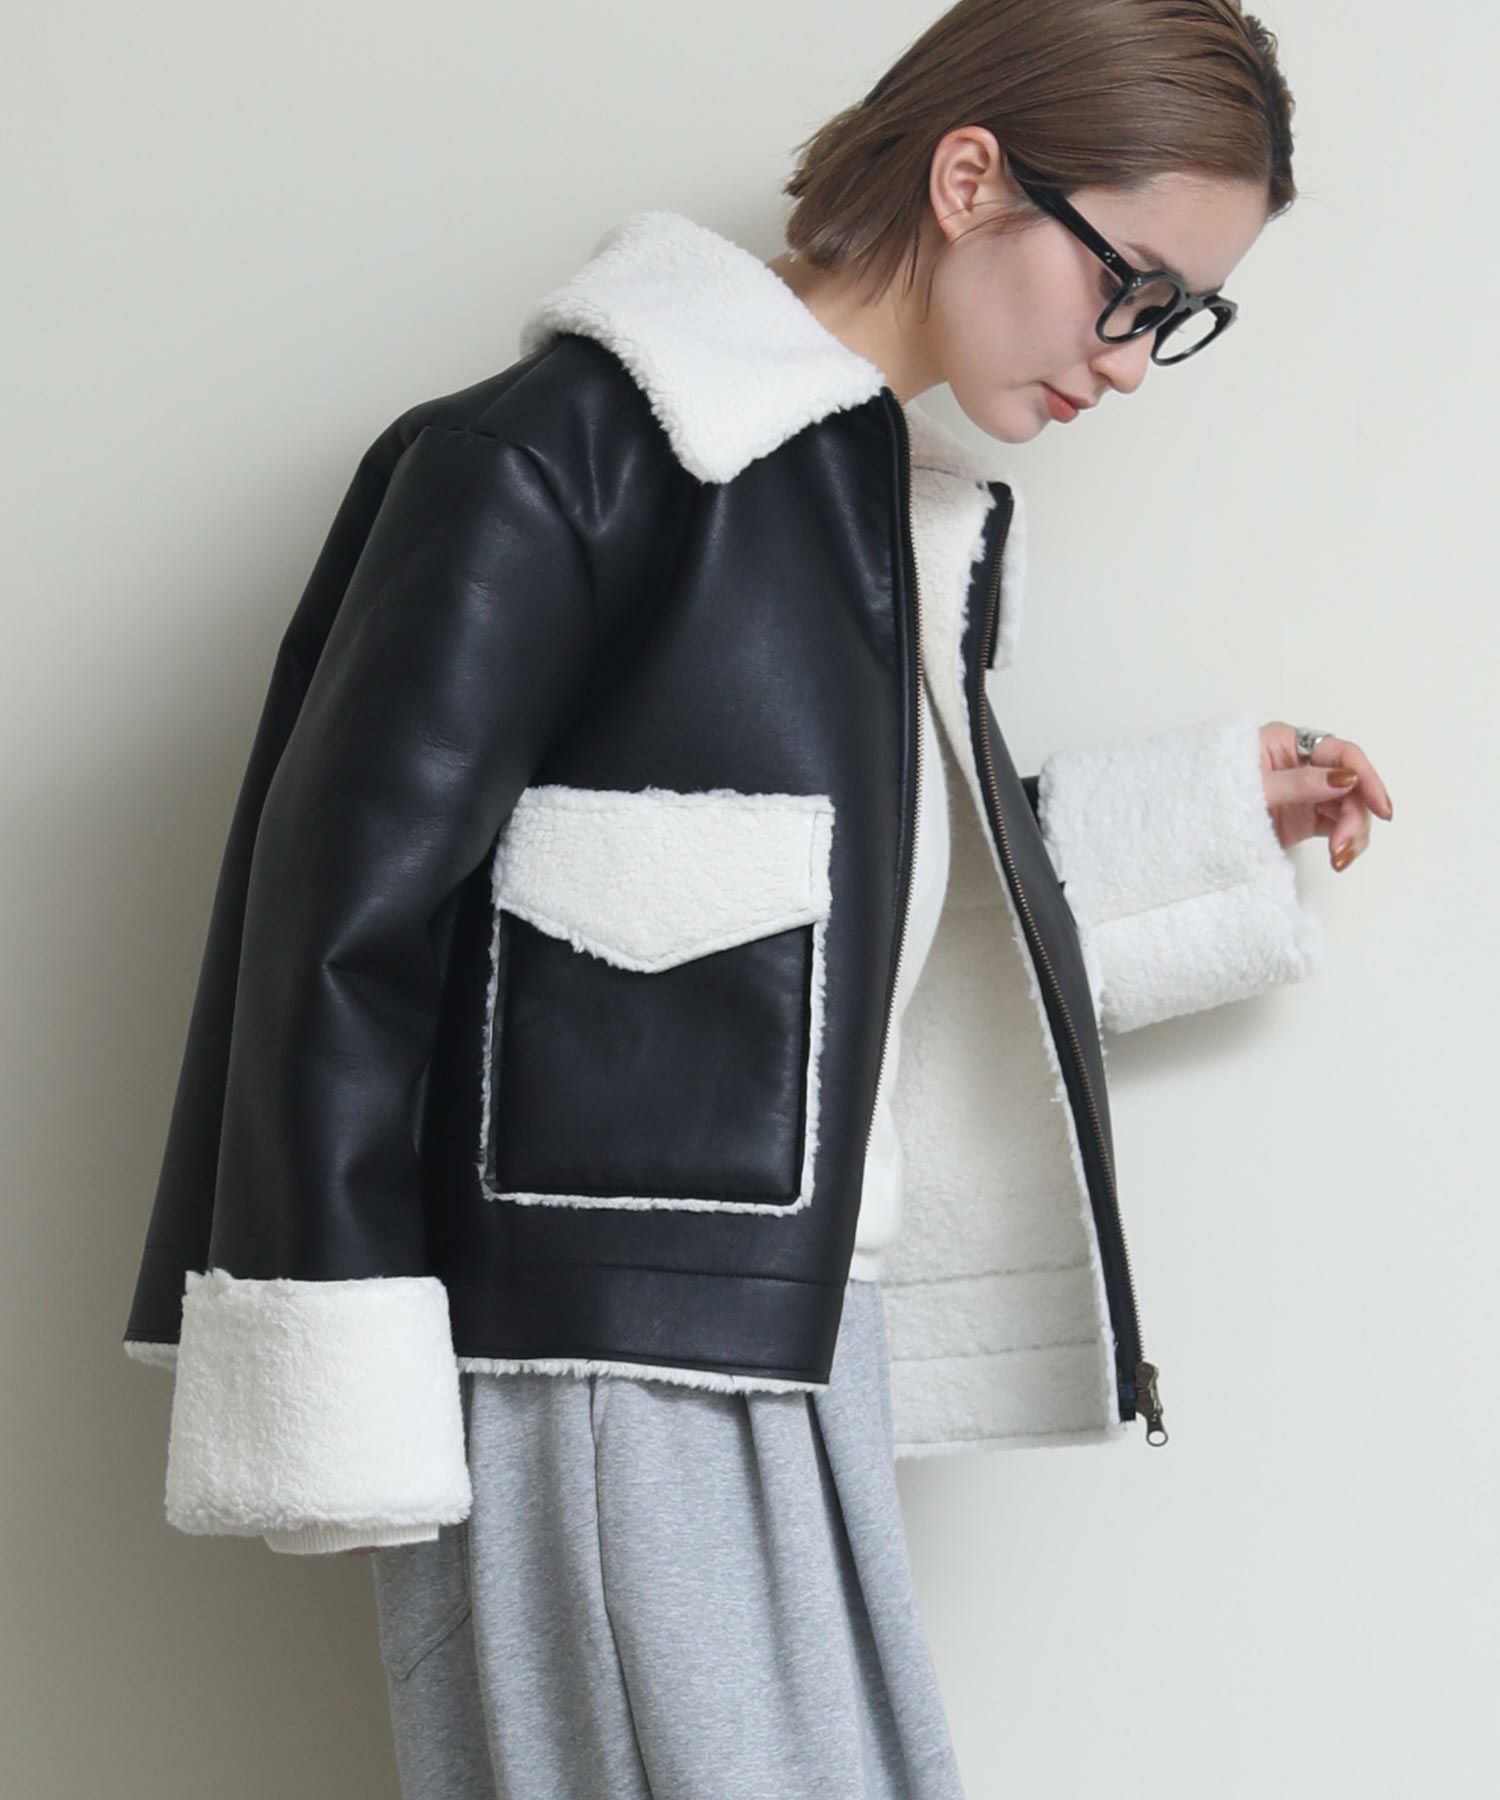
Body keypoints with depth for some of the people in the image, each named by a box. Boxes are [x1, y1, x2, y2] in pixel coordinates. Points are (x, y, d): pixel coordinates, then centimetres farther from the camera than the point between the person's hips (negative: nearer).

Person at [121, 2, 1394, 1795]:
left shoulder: (923, 508, 17)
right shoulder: (581, 441, -10)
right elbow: (351, 904, -13)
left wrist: (1198, 821, 22)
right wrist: (332, 1402, -16)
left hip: (799, 1351, 8)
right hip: (590, 1364, -8)